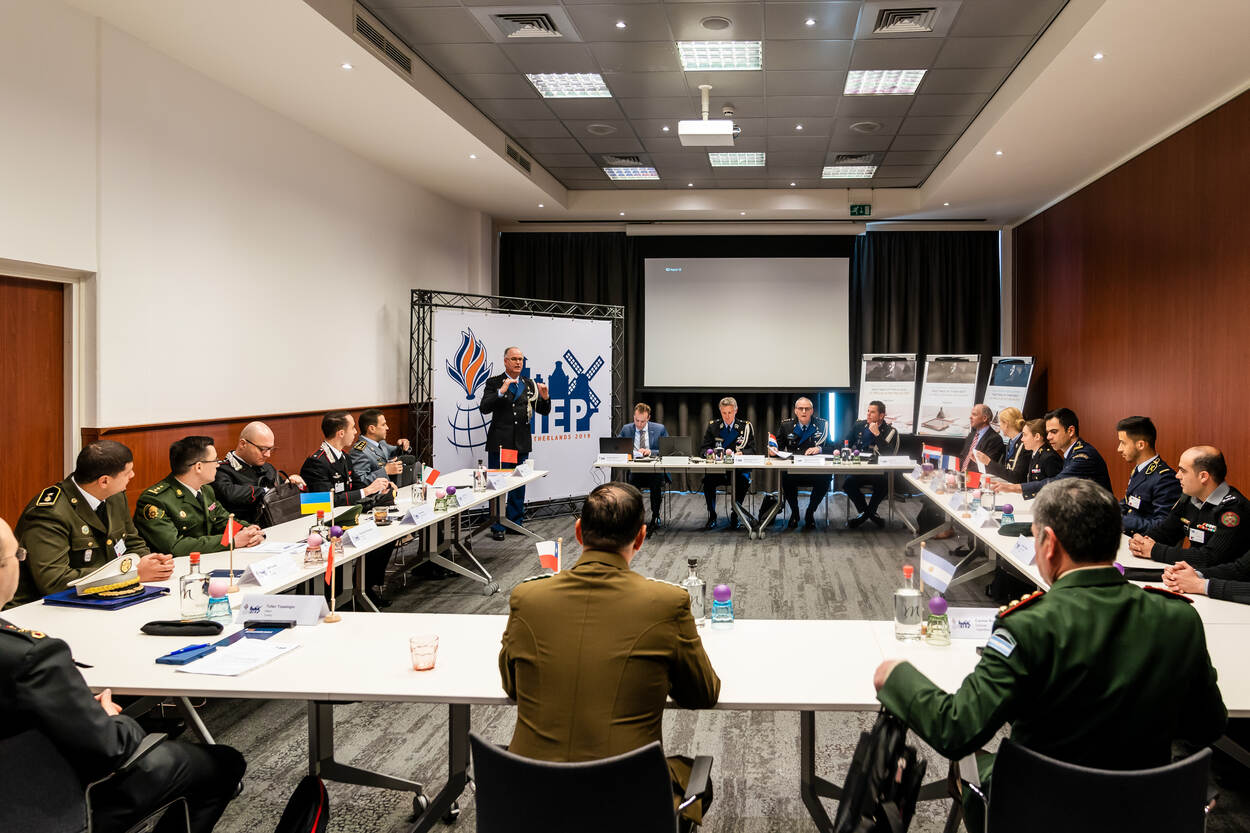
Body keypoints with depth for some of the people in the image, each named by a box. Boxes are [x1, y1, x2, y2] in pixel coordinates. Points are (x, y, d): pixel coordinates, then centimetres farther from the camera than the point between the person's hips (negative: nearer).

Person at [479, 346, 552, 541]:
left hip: (522, 443, 4)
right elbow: (484, 408, -12)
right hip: (500, 442, -4)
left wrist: (545, 397, -11)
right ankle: (497, 527, 7)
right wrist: (501, 391, -23)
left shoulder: (529, 384, 10)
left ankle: (516, 522, 21)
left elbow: (544, 411, 10)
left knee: (519, 483, 10)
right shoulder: (494, 383, -1)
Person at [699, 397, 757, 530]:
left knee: (744, 480, -34)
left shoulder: (746, 427, 7)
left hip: (738, 469, -1)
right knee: (707, 480, -30)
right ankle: (712, 517, -16)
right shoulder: (713, 426, 11)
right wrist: (710, 452, -15)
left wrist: (738, 453, -20)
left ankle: (734, 516, -18)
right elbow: (704, 448, 9)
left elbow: (751, 450, 1)